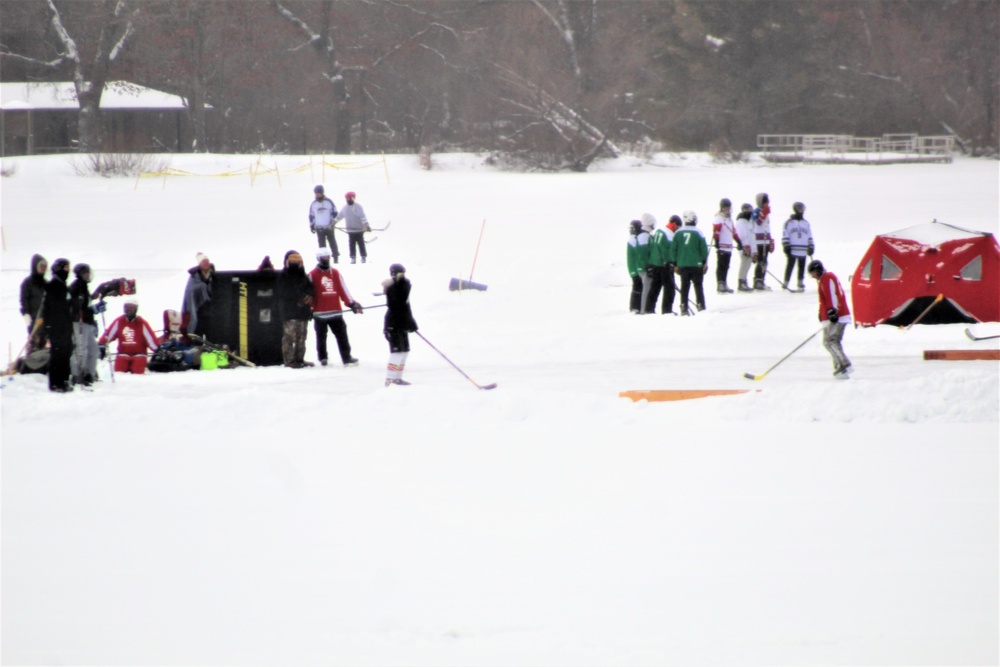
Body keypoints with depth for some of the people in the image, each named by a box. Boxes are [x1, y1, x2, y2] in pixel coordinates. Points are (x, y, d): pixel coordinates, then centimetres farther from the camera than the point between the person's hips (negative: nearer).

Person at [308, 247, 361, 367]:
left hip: (335, 312, 3)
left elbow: (343, 290, 8)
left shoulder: (335, 273, 9)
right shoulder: (313, 275, -2)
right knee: (321, 337, 6)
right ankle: (322, 358, 17)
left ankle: (346, 358, 3)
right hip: (320, 313, -3)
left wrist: (351, 303, 2)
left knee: (342, 335, 1)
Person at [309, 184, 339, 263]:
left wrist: (333, 222, -9)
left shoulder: (329, 202, -4)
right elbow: (311, 215, 11)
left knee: (332, 242, 4)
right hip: (319, 228, 2)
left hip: (329, 227, -2)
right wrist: (311, 225, 6)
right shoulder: (313, 204, 4)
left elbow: (334, 213, -1)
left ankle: (336, 257, 12)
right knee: (322, 244, 3)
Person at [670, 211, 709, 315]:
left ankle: (684, 307, 2)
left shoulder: (678, 233, 1)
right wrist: (705, 263, 6)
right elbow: (704, 249, -4)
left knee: (684, 287, 6)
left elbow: (673, 249, 4)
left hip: (682, 266, 2)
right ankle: (701, 306, 2)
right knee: (698, 286, 5)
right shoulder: (698, 233, -7)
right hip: (696, 264, -2)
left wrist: (675, 264, 12)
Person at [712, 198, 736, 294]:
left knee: (726, 267, 10)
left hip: (729, 247, 8)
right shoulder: (718, 219, -7)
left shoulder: (729, 219, 20)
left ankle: (724, 284, 15)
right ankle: (719, 285, -12)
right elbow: (715, 231, -15)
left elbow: (733, 231, 27)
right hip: (721, 247, -8)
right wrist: (716, 242, -23)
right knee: (721, 266, -10)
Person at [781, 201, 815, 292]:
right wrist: (786, 246, -10)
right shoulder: (789, 222, 1)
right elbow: (785, 235, -2)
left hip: (803, 250, 4)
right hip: (792, 250, -4)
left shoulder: (806, 223, 16)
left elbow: (809, 236, 20)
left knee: (802, 267, 6)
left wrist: (811, 247, 14)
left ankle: (801, 284, 13)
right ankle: (786, 283, -1)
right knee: (789, 266, -5)